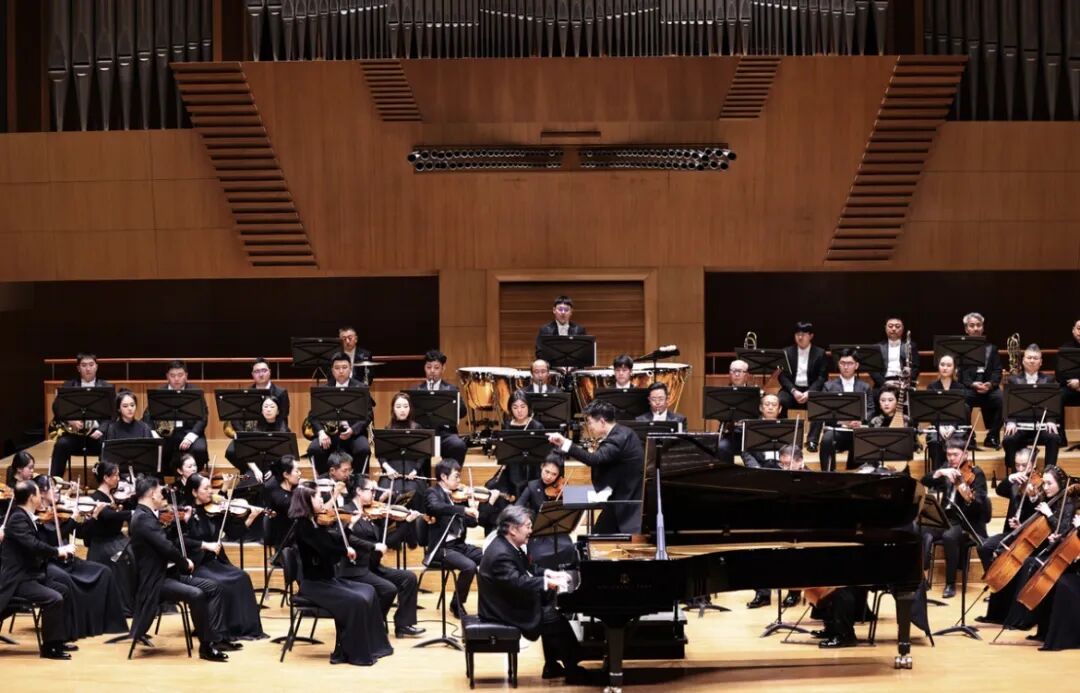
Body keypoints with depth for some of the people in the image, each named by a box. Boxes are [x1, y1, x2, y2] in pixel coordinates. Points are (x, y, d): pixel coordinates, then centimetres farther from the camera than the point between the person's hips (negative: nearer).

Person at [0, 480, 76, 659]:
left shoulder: (25, 517, 13)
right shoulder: (18, 518, -18)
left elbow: (35, 545, 15)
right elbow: (33, 545, -32)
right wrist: (58, 551, -21)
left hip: (30, 575, 11)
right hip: (17, 580, -11)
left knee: (65, 591, 15)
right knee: (54, 598, -24)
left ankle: (59, 639, 19)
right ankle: (49, 647, -14)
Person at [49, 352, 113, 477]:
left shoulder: (107, 387, 9)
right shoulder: (68, 386, 11)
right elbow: (57, 407, 0)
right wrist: (70, 421, -20)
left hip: (97, 432, -1)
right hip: (74, 432, 1)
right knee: (61, 444, -30)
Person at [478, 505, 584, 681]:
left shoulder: (507, 546, 7)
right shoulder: (501, 554, -26)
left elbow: (525, 573, 17)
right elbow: (517, 582, -35)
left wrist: (548, 575, 4)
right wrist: (546, 582, -34)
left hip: (510, 603, 10)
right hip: (503, 612, -10)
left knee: (550, 607, 10)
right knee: (554, 618, -10)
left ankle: (552, 665, 13)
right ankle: (572, 668, 4)